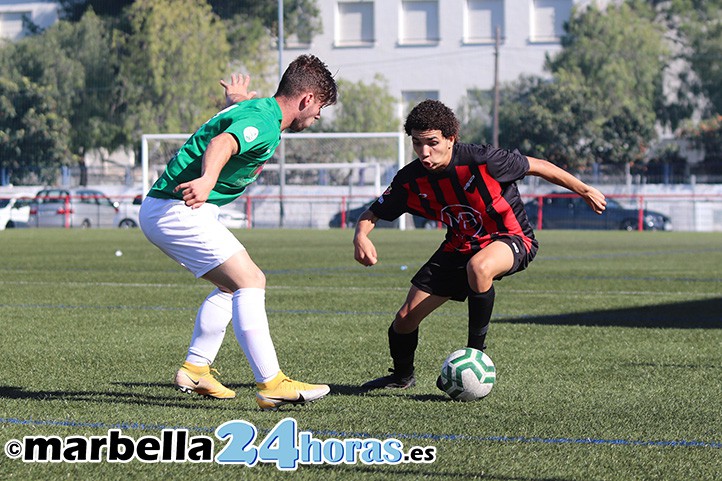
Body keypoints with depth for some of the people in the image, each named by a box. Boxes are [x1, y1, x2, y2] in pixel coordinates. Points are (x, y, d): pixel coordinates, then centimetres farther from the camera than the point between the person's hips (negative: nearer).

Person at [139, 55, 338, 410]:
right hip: (179, 210, -11)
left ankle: (195, 369, 21)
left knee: (234, 285, 20)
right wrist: (208, 178, -55)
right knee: (250, 281, -16)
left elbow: (229, 123, 42)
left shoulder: (253, 109, 17)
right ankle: (271, 384, -22)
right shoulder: (264, 122, -15)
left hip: (160, 212, 11)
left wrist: (235, 101, 63)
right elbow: (222, 144, -37)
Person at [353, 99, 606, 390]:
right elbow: (372, 214, -3)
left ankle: (476, 352, -21)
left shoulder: (481, 161, -27)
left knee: (478, 266, -41)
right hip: (460, 246, 5)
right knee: (406, 318, -2)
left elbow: (538, 167, -14)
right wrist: (361, 237, -27)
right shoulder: (411, 180, -14)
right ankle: (402, 376, 32)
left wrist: (585, 191, -4)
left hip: (510, 238, -5)